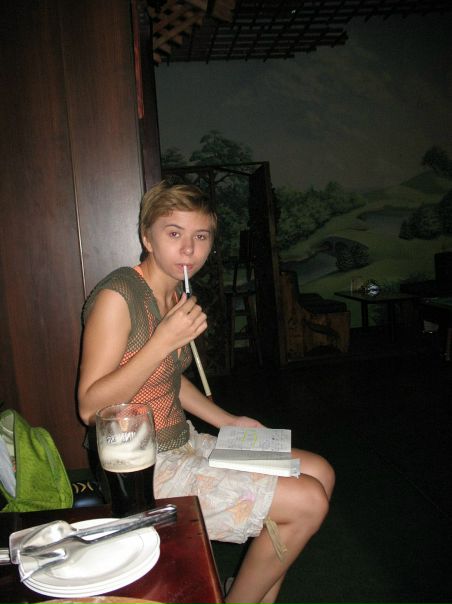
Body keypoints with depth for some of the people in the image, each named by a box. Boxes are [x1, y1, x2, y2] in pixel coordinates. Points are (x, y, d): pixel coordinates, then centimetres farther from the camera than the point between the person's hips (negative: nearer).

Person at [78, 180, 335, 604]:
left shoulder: (176, 294, 7)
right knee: (308, 502, -10)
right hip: (145, 471, -9)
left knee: (320, 473, 10)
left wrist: (228, 422, 11)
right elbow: (90, 407, -22)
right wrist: (165, 340, -28)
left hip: (183, 444, 9)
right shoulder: (117, 296, -19)